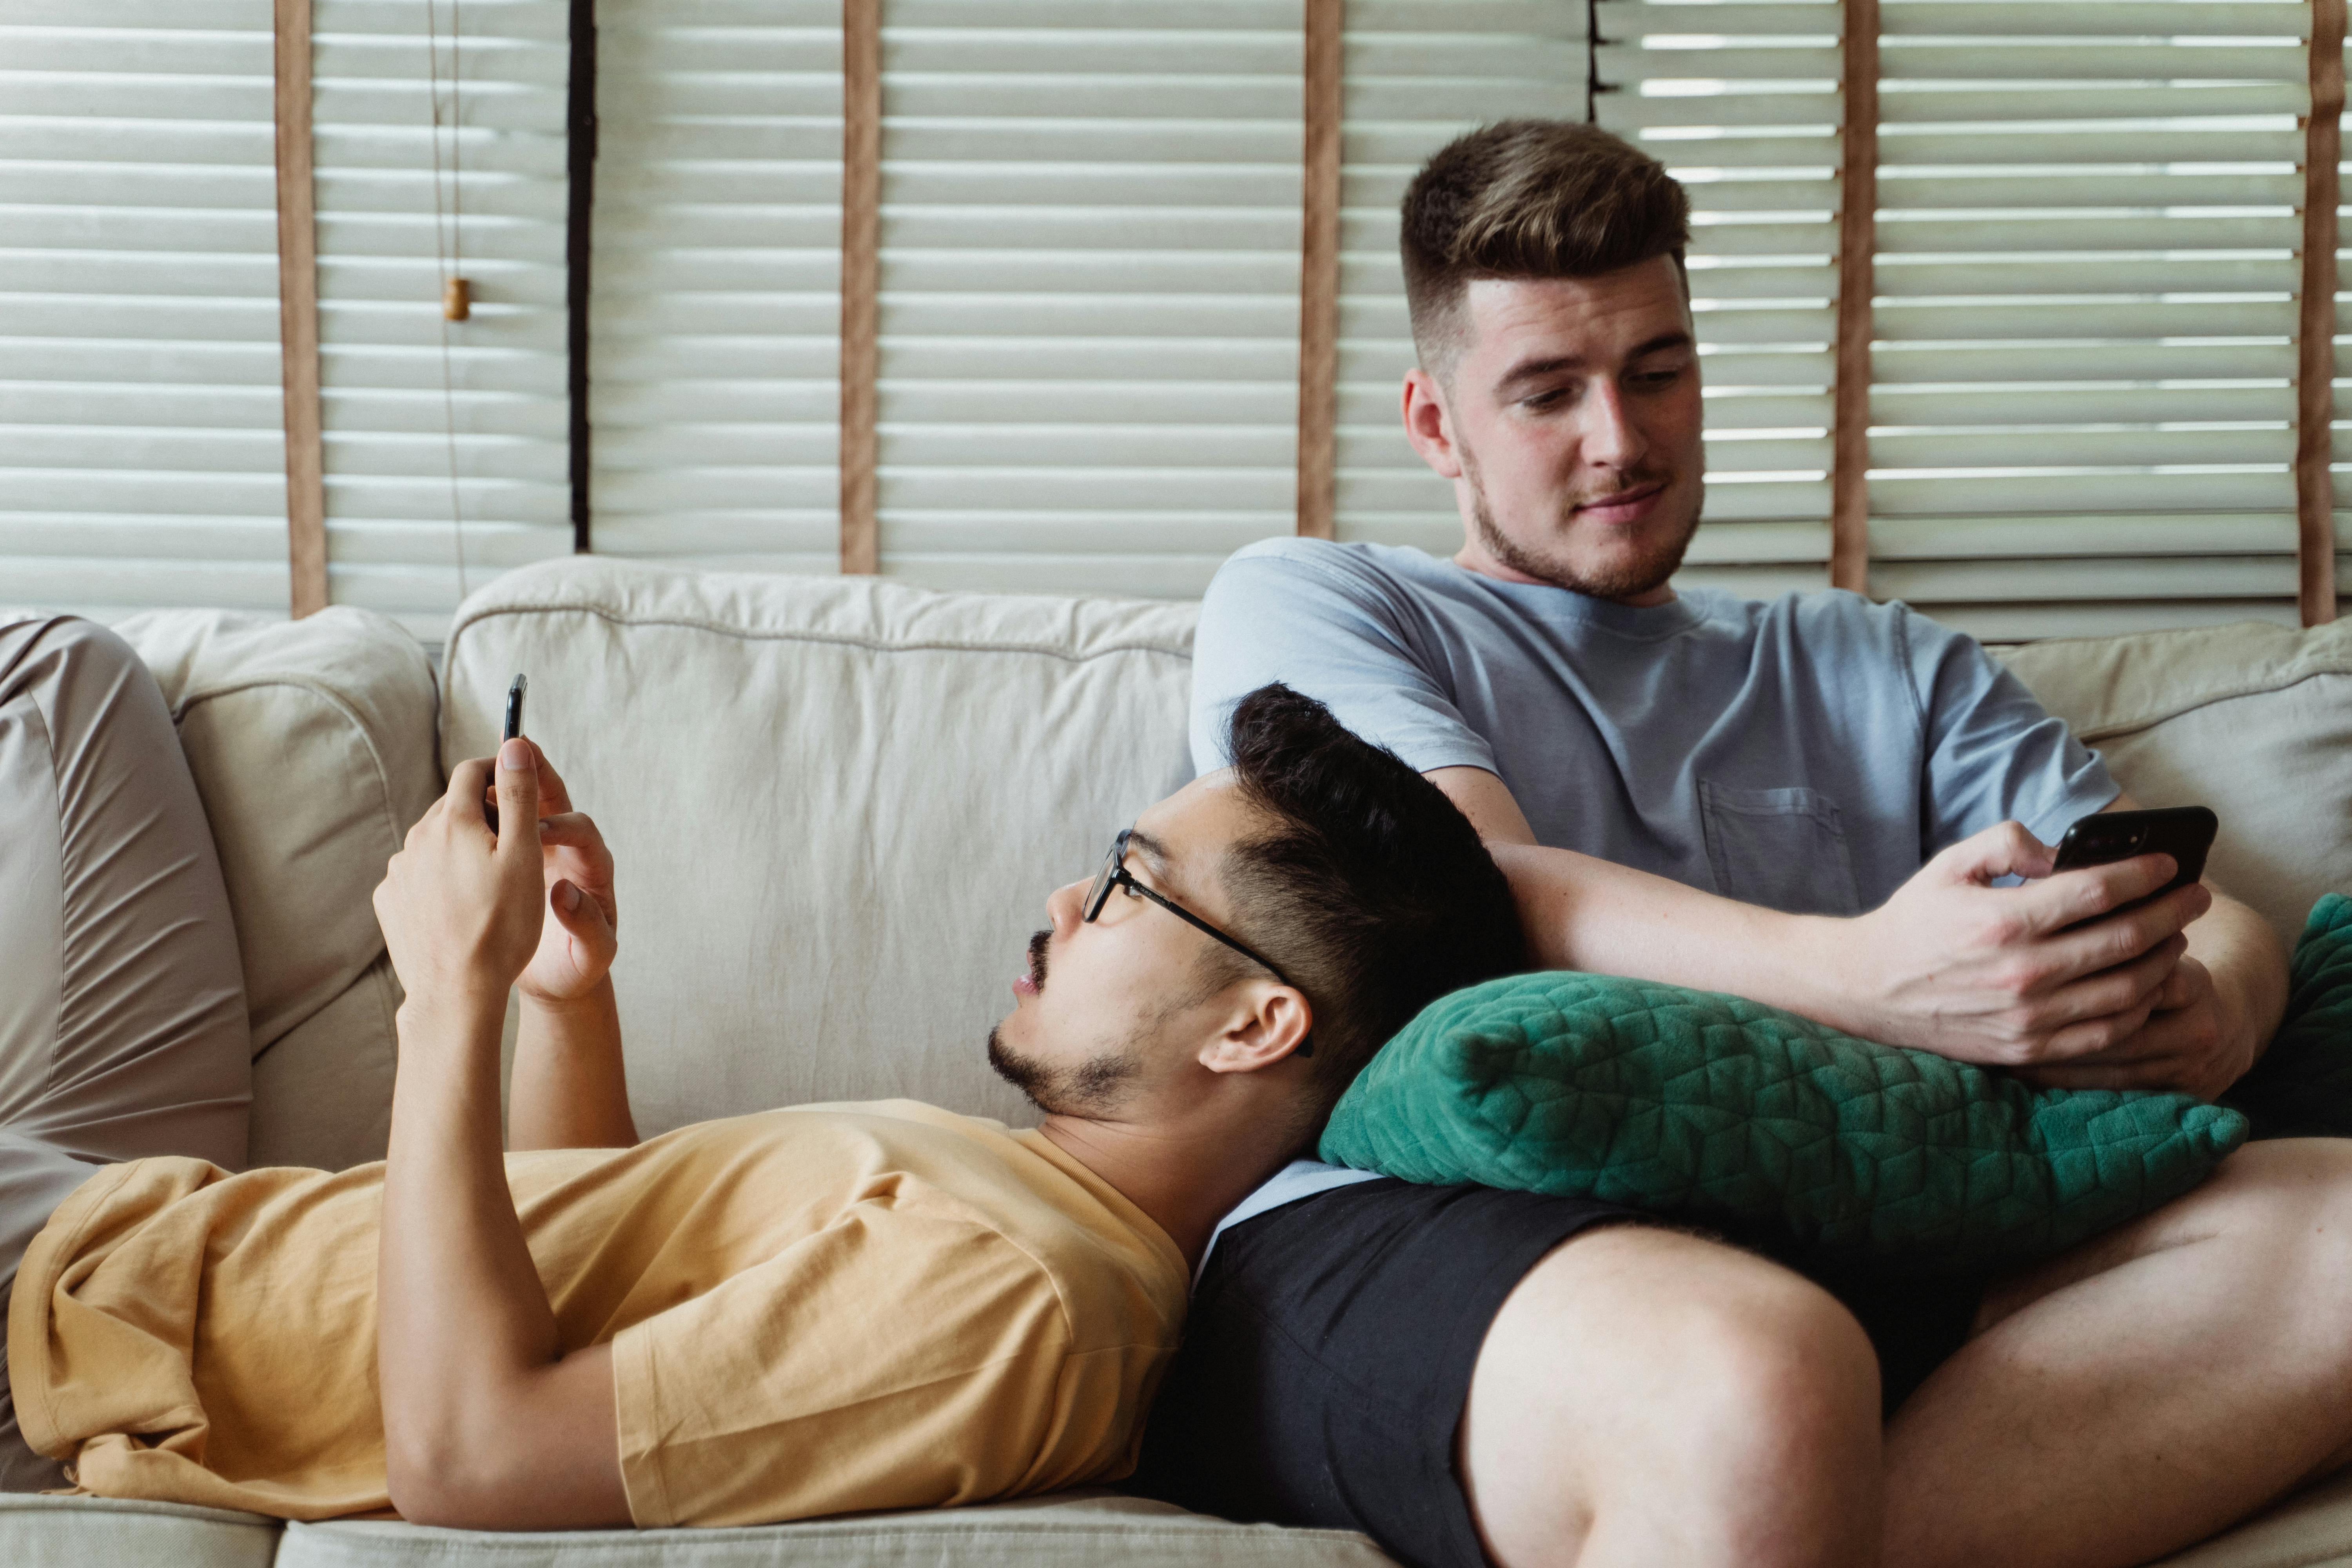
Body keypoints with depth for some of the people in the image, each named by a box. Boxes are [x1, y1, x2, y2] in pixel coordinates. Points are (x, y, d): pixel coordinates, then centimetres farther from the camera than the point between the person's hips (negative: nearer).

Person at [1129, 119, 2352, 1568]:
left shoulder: (1884, 671, 31)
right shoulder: (1304, 607, 18)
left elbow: (2224, 926, 20)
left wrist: (2204, 1011, -8)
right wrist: (1868, 977, -21)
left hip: (1849, 1252, 6)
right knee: (1752, 1385, -41)